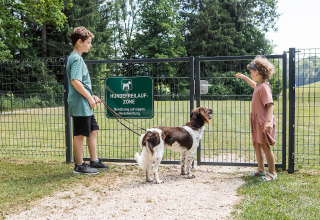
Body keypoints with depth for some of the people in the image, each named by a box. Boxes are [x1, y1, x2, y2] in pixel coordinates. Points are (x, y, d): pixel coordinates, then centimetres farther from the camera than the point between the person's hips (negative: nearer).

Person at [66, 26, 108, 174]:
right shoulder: (76, 59, -14)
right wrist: (89, 97, -18)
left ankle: (94, 161, 24)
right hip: (80, 104, -10)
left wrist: (91, 96, 18)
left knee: (93, 130, 16)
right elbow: (75, 81, -25)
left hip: (85, 104, 10)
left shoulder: (76, 58, 18)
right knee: (80, 134, -2)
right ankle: (79, 166, 7)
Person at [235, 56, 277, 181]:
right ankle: (261, 170, 28)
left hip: (263, 121, -10)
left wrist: (268, 121, -34)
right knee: (256, 144, 16)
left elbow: (270, 104, -27)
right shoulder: (259, 85, 10)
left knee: (265, 146, -4)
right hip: (256, 120, 10)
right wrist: (244, 78, 38)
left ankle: (272, 173, 6)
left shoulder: (264, 87, -20)